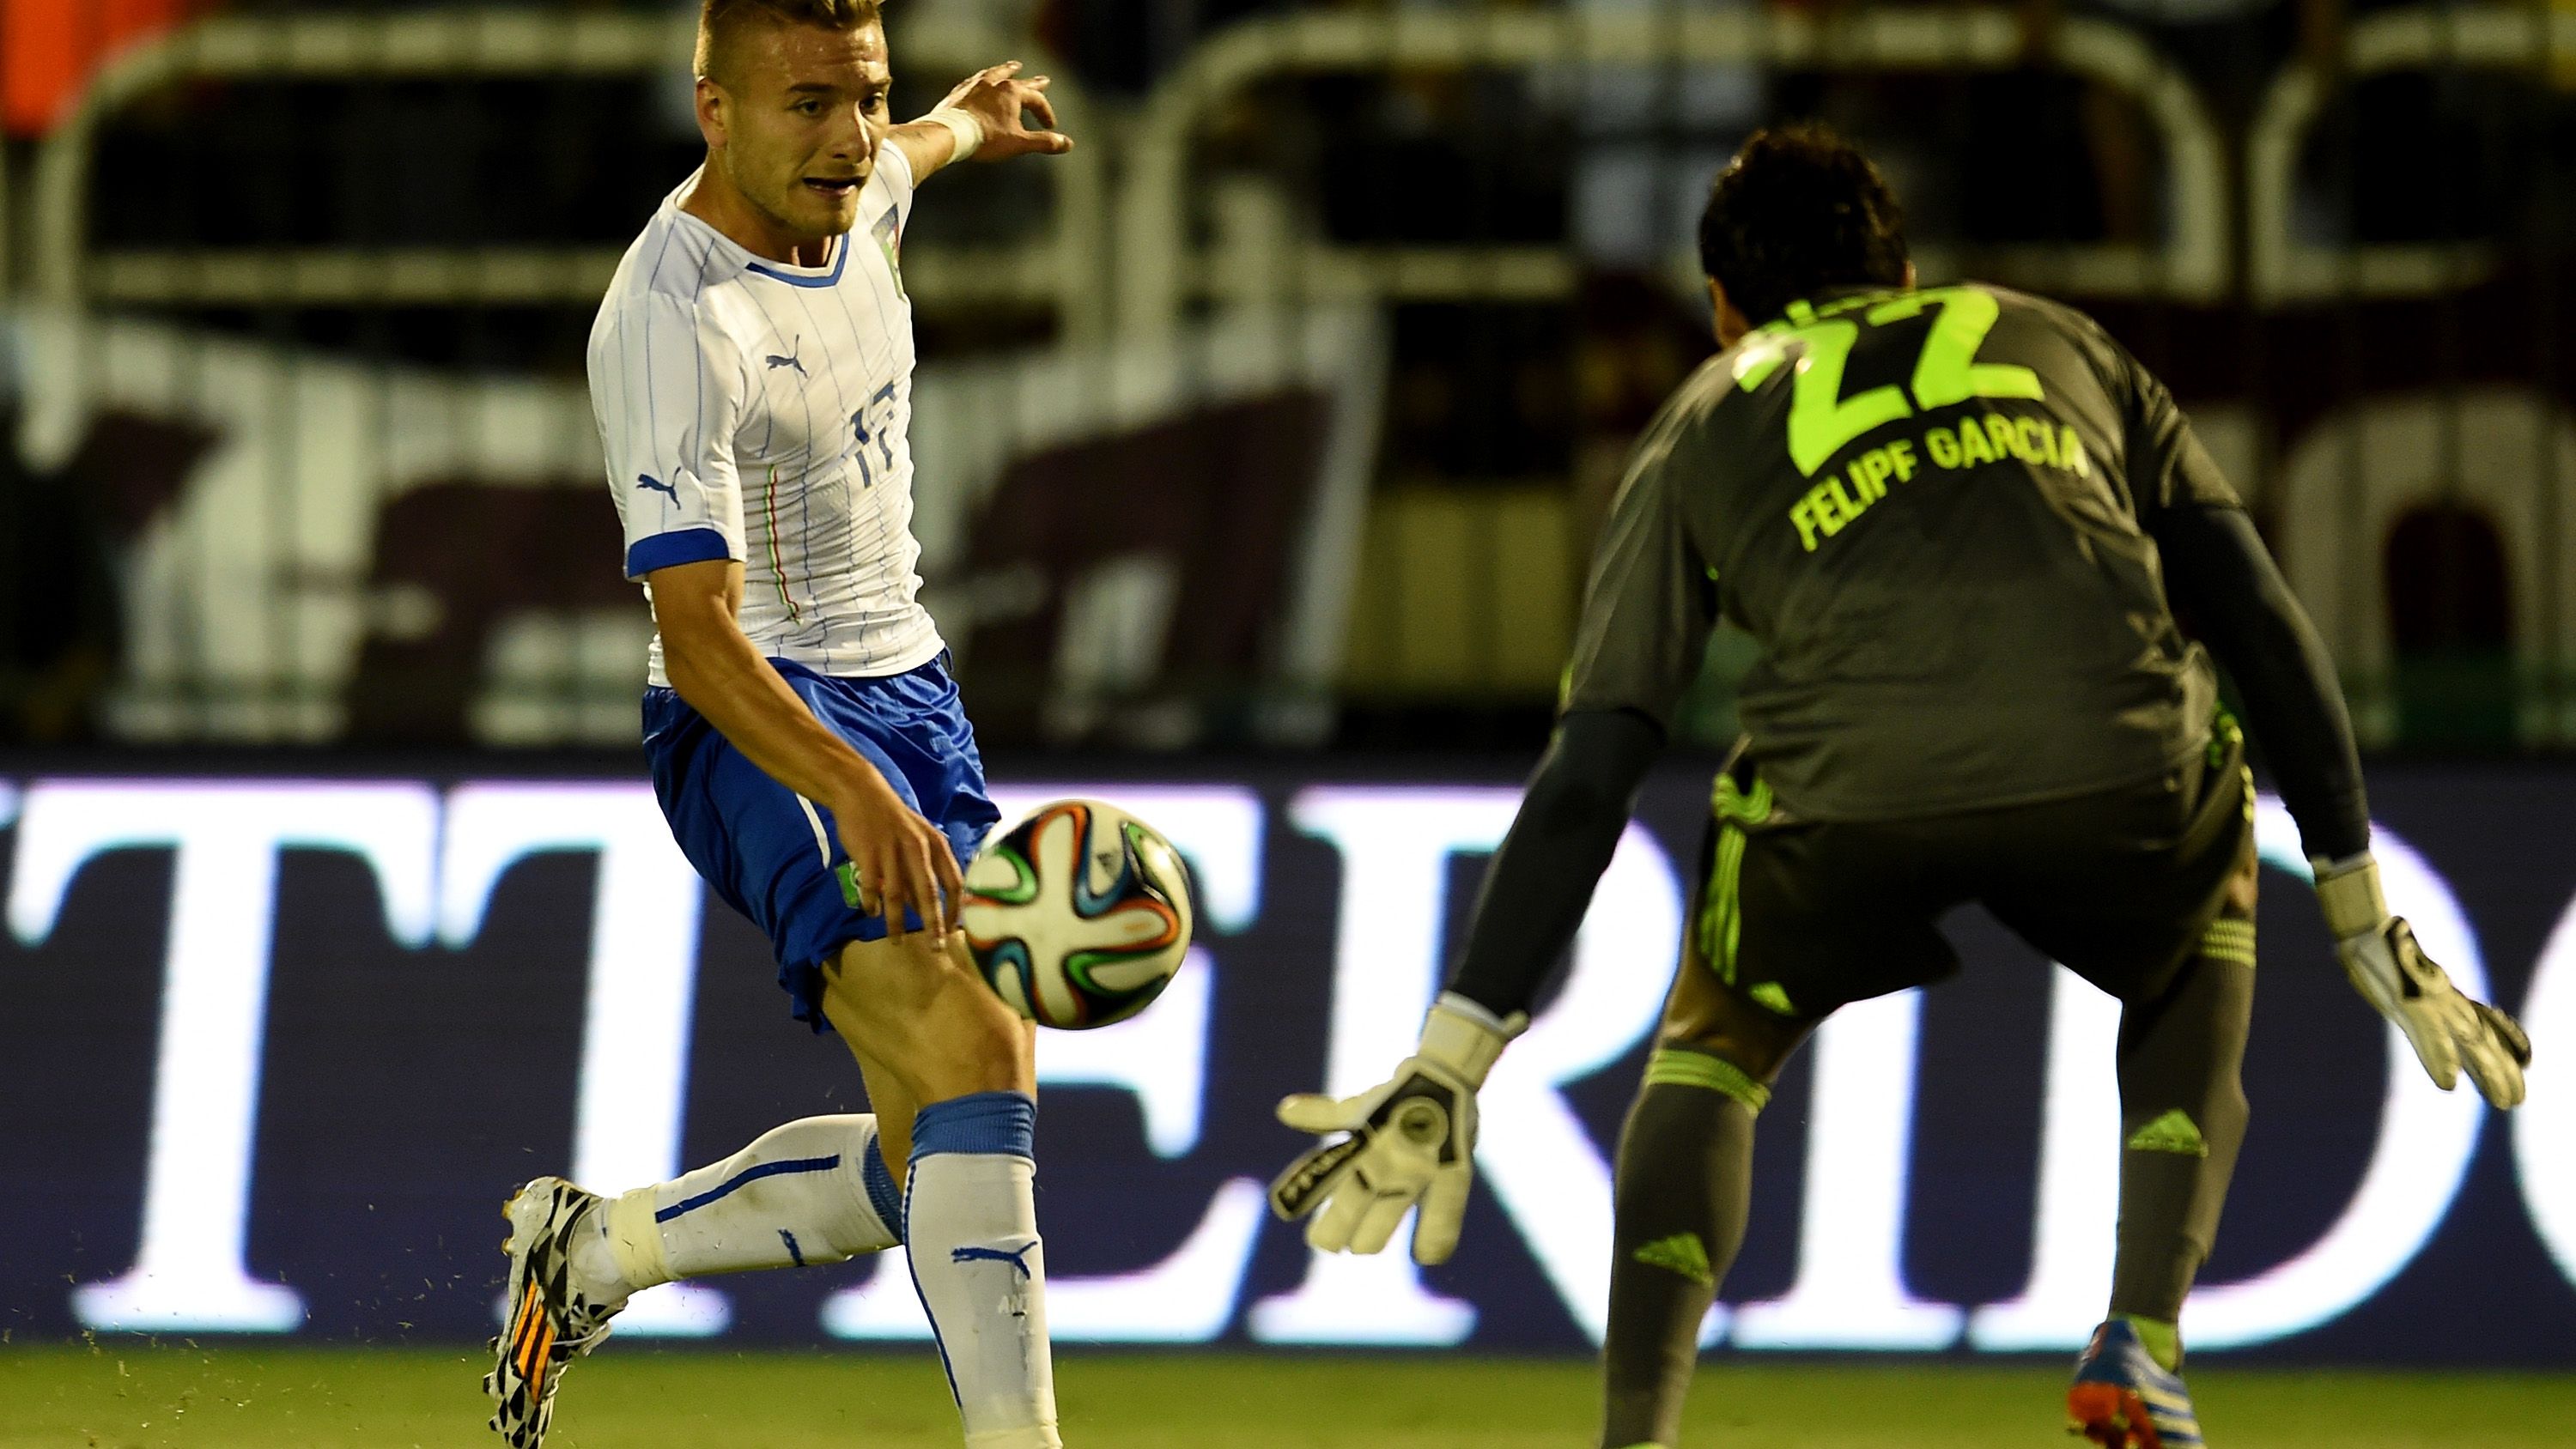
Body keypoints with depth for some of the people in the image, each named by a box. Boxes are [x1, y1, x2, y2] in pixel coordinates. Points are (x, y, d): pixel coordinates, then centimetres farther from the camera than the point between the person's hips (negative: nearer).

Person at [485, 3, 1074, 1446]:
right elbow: (698, 632, -30)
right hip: (758, 726, -9)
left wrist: (966, 126, 55)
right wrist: (854, 790, -44)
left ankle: (596, 1246, 26)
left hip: (908, 688, 9)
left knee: (930, 1171, 4)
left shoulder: (856, 197, 3)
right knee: (973, 1052, -29)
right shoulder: (675, 324, -23)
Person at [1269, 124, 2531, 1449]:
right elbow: (2261, 624, 27)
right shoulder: (2059, 345, 33)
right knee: (2201, 940, 37)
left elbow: (1586, 781, 20)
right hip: (2119, 772, 1)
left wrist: (1448, 1066, 20)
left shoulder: (1701, 428, 28)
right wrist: (2364, 917, 32)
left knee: (1713, 1042, 30)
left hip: (1855, 793, -1)